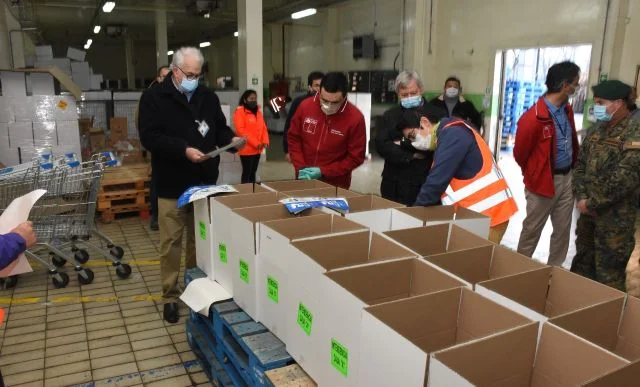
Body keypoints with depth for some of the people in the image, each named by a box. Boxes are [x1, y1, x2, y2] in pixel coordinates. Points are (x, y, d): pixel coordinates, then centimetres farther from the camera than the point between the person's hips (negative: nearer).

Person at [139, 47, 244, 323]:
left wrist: (230, 139, -8)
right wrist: (184, 150, -27)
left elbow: (220, 128, 15)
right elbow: (150, 137, -15)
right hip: (172, 185, -4)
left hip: (205, 183, 4)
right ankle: (170, 296, 18)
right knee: (171, 243, 5)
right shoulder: (154, 98, -6)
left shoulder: (208, 97, 9)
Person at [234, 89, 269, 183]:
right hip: (246, 149, -7)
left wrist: (265, 141, -5)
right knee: (247, 173, -3)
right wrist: (255, 143, -19)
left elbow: (263, 127, 13)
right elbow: (241, 130, -17)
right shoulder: (240, 111, -8)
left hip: (257, 149, 7)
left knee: (253, 172, 14)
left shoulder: (258, 111, 15)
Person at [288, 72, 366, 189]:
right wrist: (300, 167, -9)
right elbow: (294, 138, 3)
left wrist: (323, 172, -17)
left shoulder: (355, 118, -16)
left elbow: (355, 158, -11)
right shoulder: (305, 106, -8)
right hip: (304, 179, 3)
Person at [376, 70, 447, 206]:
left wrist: (403, 143, -9)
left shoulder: (437, 114, 1)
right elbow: (381, 145, -3)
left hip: (428, 185, -2)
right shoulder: (389, 116, 10)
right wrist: (411, 156, -11)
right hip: (394, 185, 3)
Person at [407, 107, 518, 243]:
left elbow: (437, 181, -21)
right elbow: (444, 183, 15)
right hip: (478, 213, 9)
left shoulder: (452, 134, -15)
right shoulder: (449, 136, 16)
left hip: (488, 214, -9)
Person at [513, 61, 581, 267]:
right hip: (543, 182, -7)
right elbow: (520, 153, -11)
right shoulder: (533, 118, -22)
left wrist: (572, 168, 15)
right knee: (532, 229, 6)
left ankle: (555, 269, 28)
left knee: (563, 230, 14)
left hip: (567, 178, 7)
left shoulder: (566, 109, 4)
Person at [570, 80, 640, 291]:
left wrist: (592, 203, -15)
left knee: (609, 272, 2)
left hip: (616, 216, -7)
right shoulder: (595, 130, 8)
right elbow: (580, 165, 10)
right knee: (582, 262, 20)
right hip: (588, 210, 7)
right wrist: (581, 197, -4)